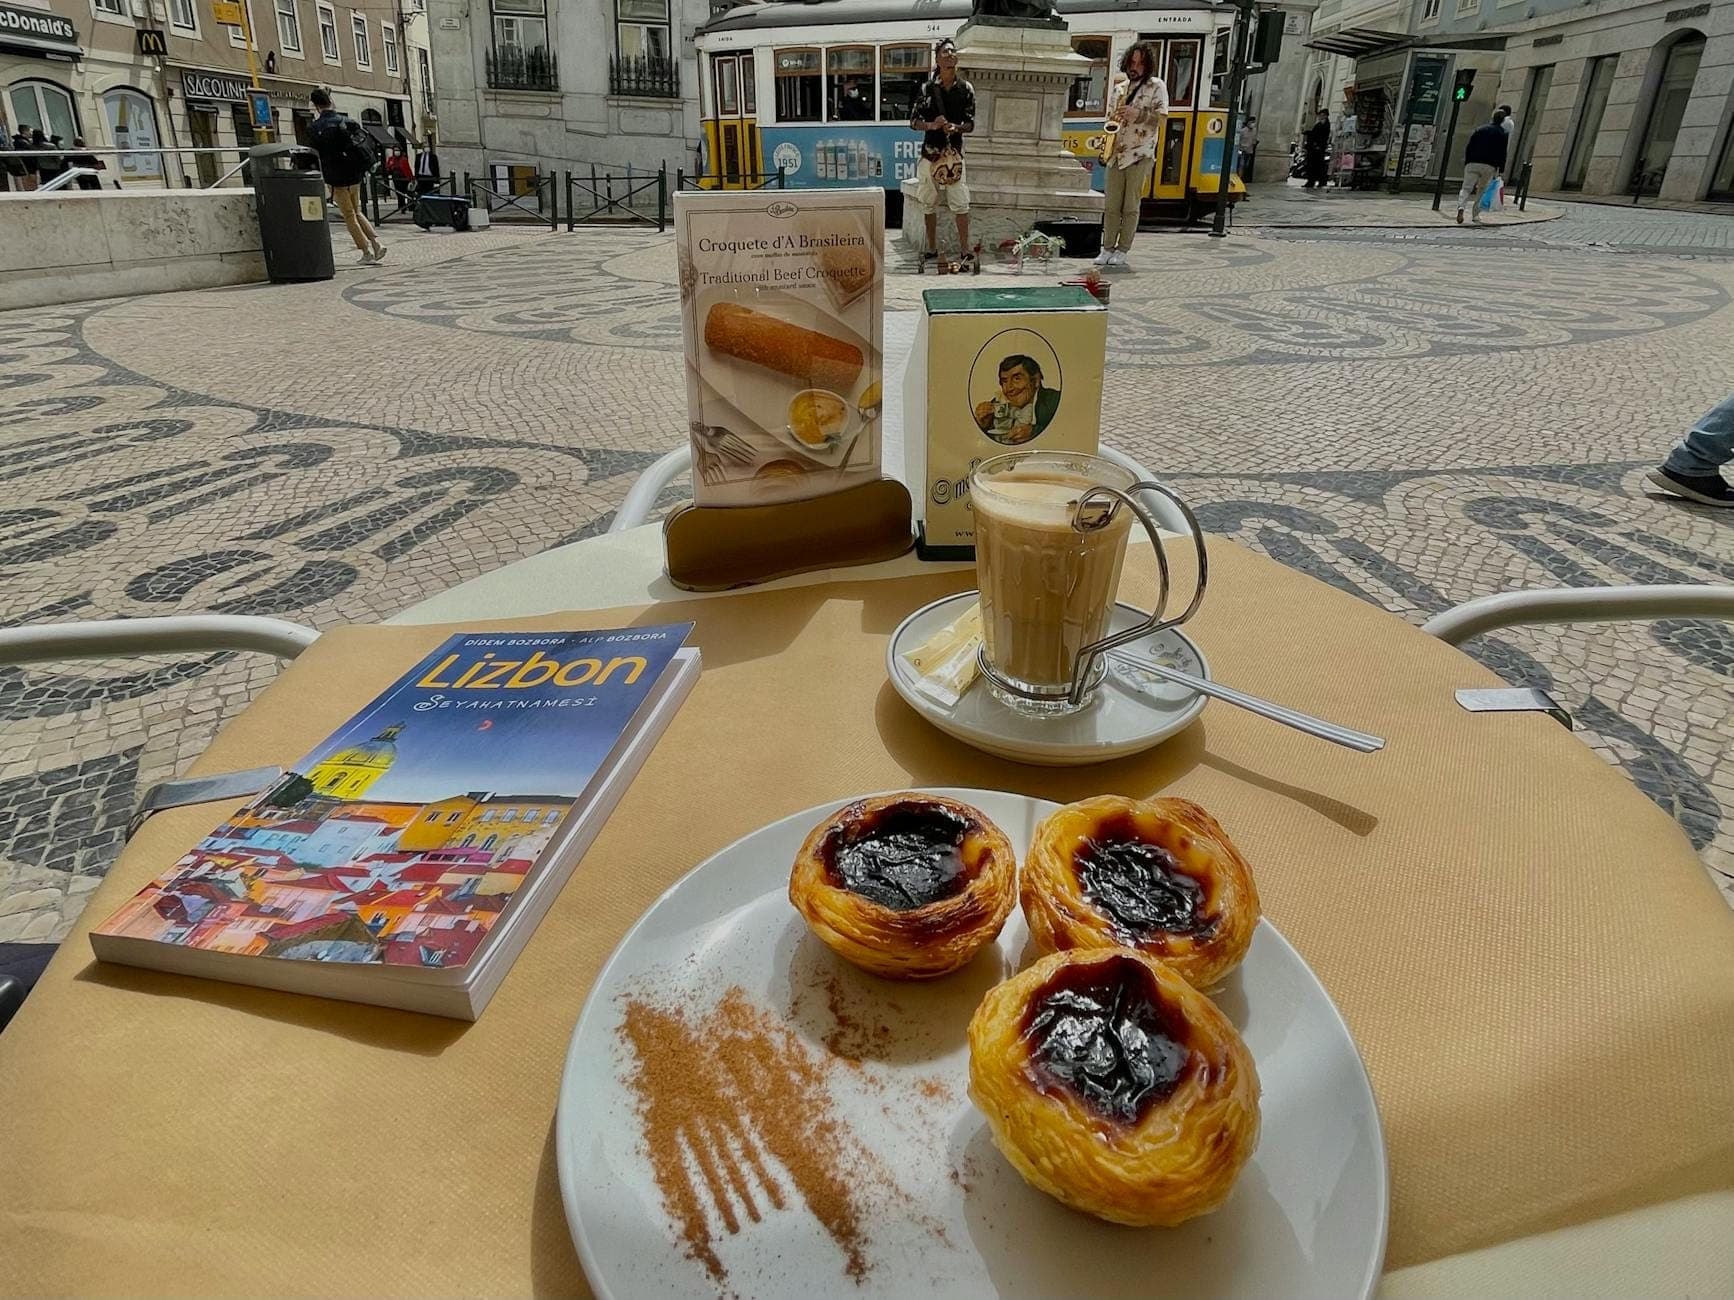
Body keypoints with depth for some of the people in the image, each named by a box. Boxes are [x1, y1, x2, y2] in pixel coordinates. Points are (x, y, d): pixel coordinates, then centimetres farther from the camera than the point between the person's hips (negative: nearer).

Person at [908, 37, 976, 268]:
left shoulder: (966, 89, 3)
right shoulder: (927, 88, 3)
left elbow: (970, 124, 3)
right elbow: (913, 121, 3)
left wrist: (955, 128, -18)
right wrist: (931, 125, -17)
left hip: (954, 152, -1)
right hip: (930, 152, 1)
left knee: (960, 203, -10)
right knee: (928, 204, 7)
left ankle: (965, 250, -9)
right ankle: (932, 249, 18)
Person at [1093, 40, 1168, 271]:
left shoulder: (1156, 86, 2)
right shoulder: (1120, 87, 16)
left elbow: (1161, 117, -6)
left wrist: (1138, 114, -21)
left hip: (1140, 155, -4)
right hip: (1116, 153, 4)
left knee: (1131, 206, -3)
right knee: (1110, 205, 1)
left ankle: (1122, 251, 0)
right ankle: (1107, 248, 6)